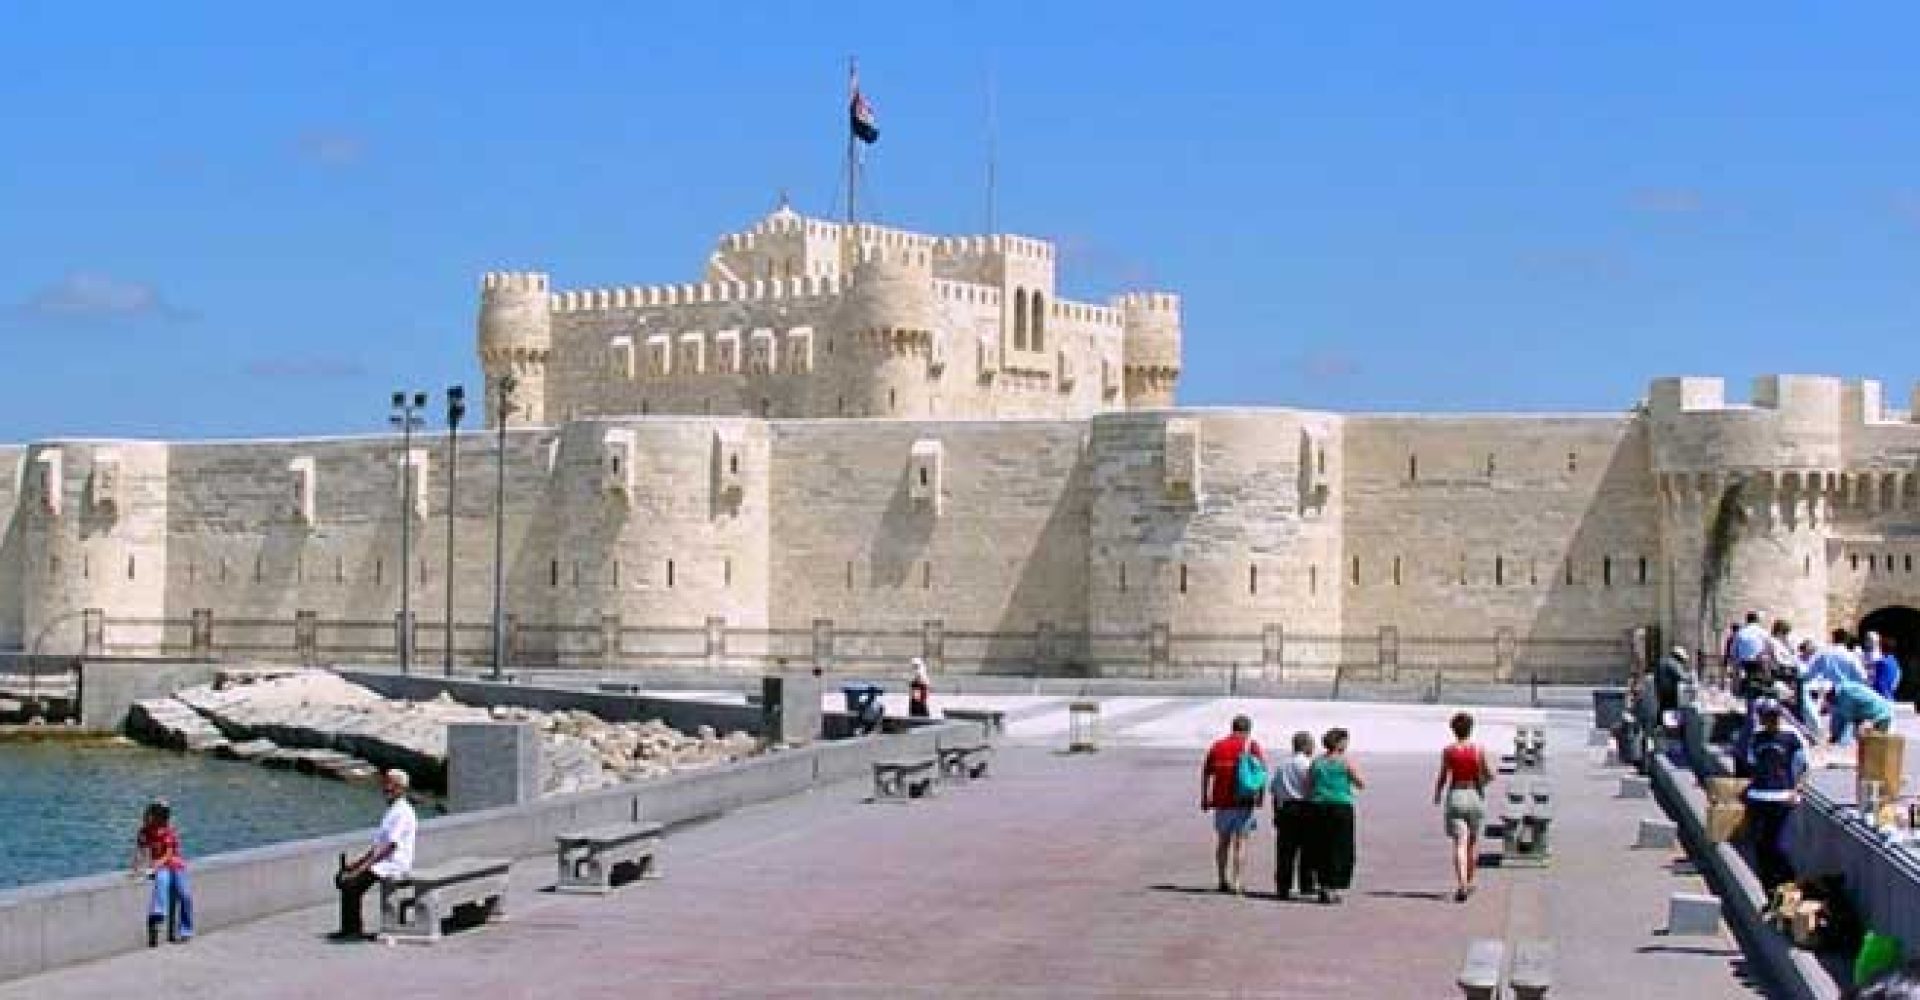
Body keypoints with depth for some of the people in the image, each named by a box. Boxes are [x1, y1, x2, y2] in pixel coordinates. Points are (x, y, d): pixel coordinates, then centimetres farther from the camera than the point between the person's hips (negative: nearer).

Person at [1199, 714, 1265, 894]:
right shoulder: (1251, 746, -1)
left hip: (1221, 800, 3)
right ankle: (1236, 882, -6)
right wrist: (1260, 795, -5)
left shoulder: (1217, 746, 9)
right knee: (1240, 842, 1)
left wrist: (1205, 799, 12)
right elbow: (1262, 770, -11)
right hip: (1243, 801, -3)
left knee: (1222, 842, 16)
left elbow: (1205, 773, 7)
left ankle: (1223, 880, 19)